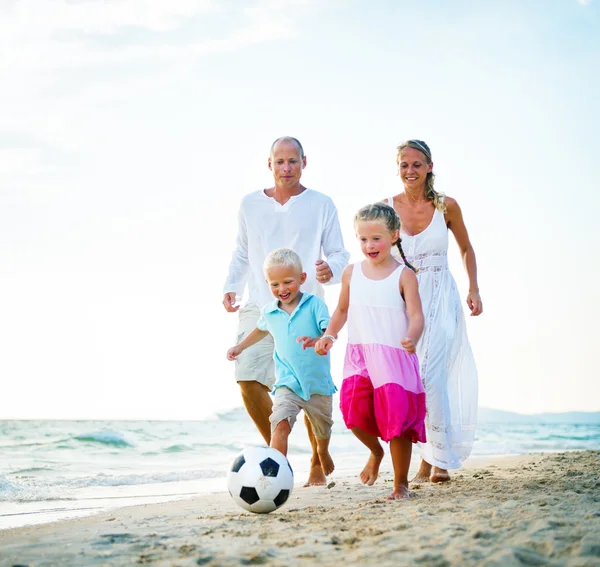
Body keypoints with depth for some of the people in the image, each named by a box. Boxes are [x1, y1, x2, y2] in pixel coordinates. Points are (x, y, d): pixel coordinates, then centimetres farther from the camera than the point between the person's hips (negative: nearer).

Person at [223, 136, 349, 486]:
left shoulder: (321, 205, 4)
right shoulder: (250, 205, 11)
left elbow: (339, 254, 4)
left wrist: (330, 269, -18)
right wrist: (232, 287, 4)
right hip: (259, 309, 2)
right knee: (249, 381, -10)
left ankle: (318, 463, 19)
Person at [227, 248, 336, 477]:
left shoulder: (314, 304, -11)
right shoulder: (269, 311, 2)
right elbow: (261, 330, 26)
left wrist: (317, 341, -42)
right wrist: (241, 346, 25)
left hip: (318, 382, -1)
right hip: (288, 383, 1)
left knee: (322, 430, 22)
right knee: (280, 423, -26)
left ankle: (323, 452, 56)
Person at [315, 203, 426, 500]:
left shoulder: (404, 275, -3)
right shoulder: (351, 273, 9)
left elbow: (416, 315, -10)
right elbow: (342, 310, 21)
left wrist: (412, 338, -30)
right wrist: (329, 335, 5)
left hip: (394, 357, -3)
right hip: (359, 356, 3)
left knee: (397, 419, -4)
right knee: (354, 411, -12)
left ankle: (401, 483, 14)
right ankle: (375, 451, 22)